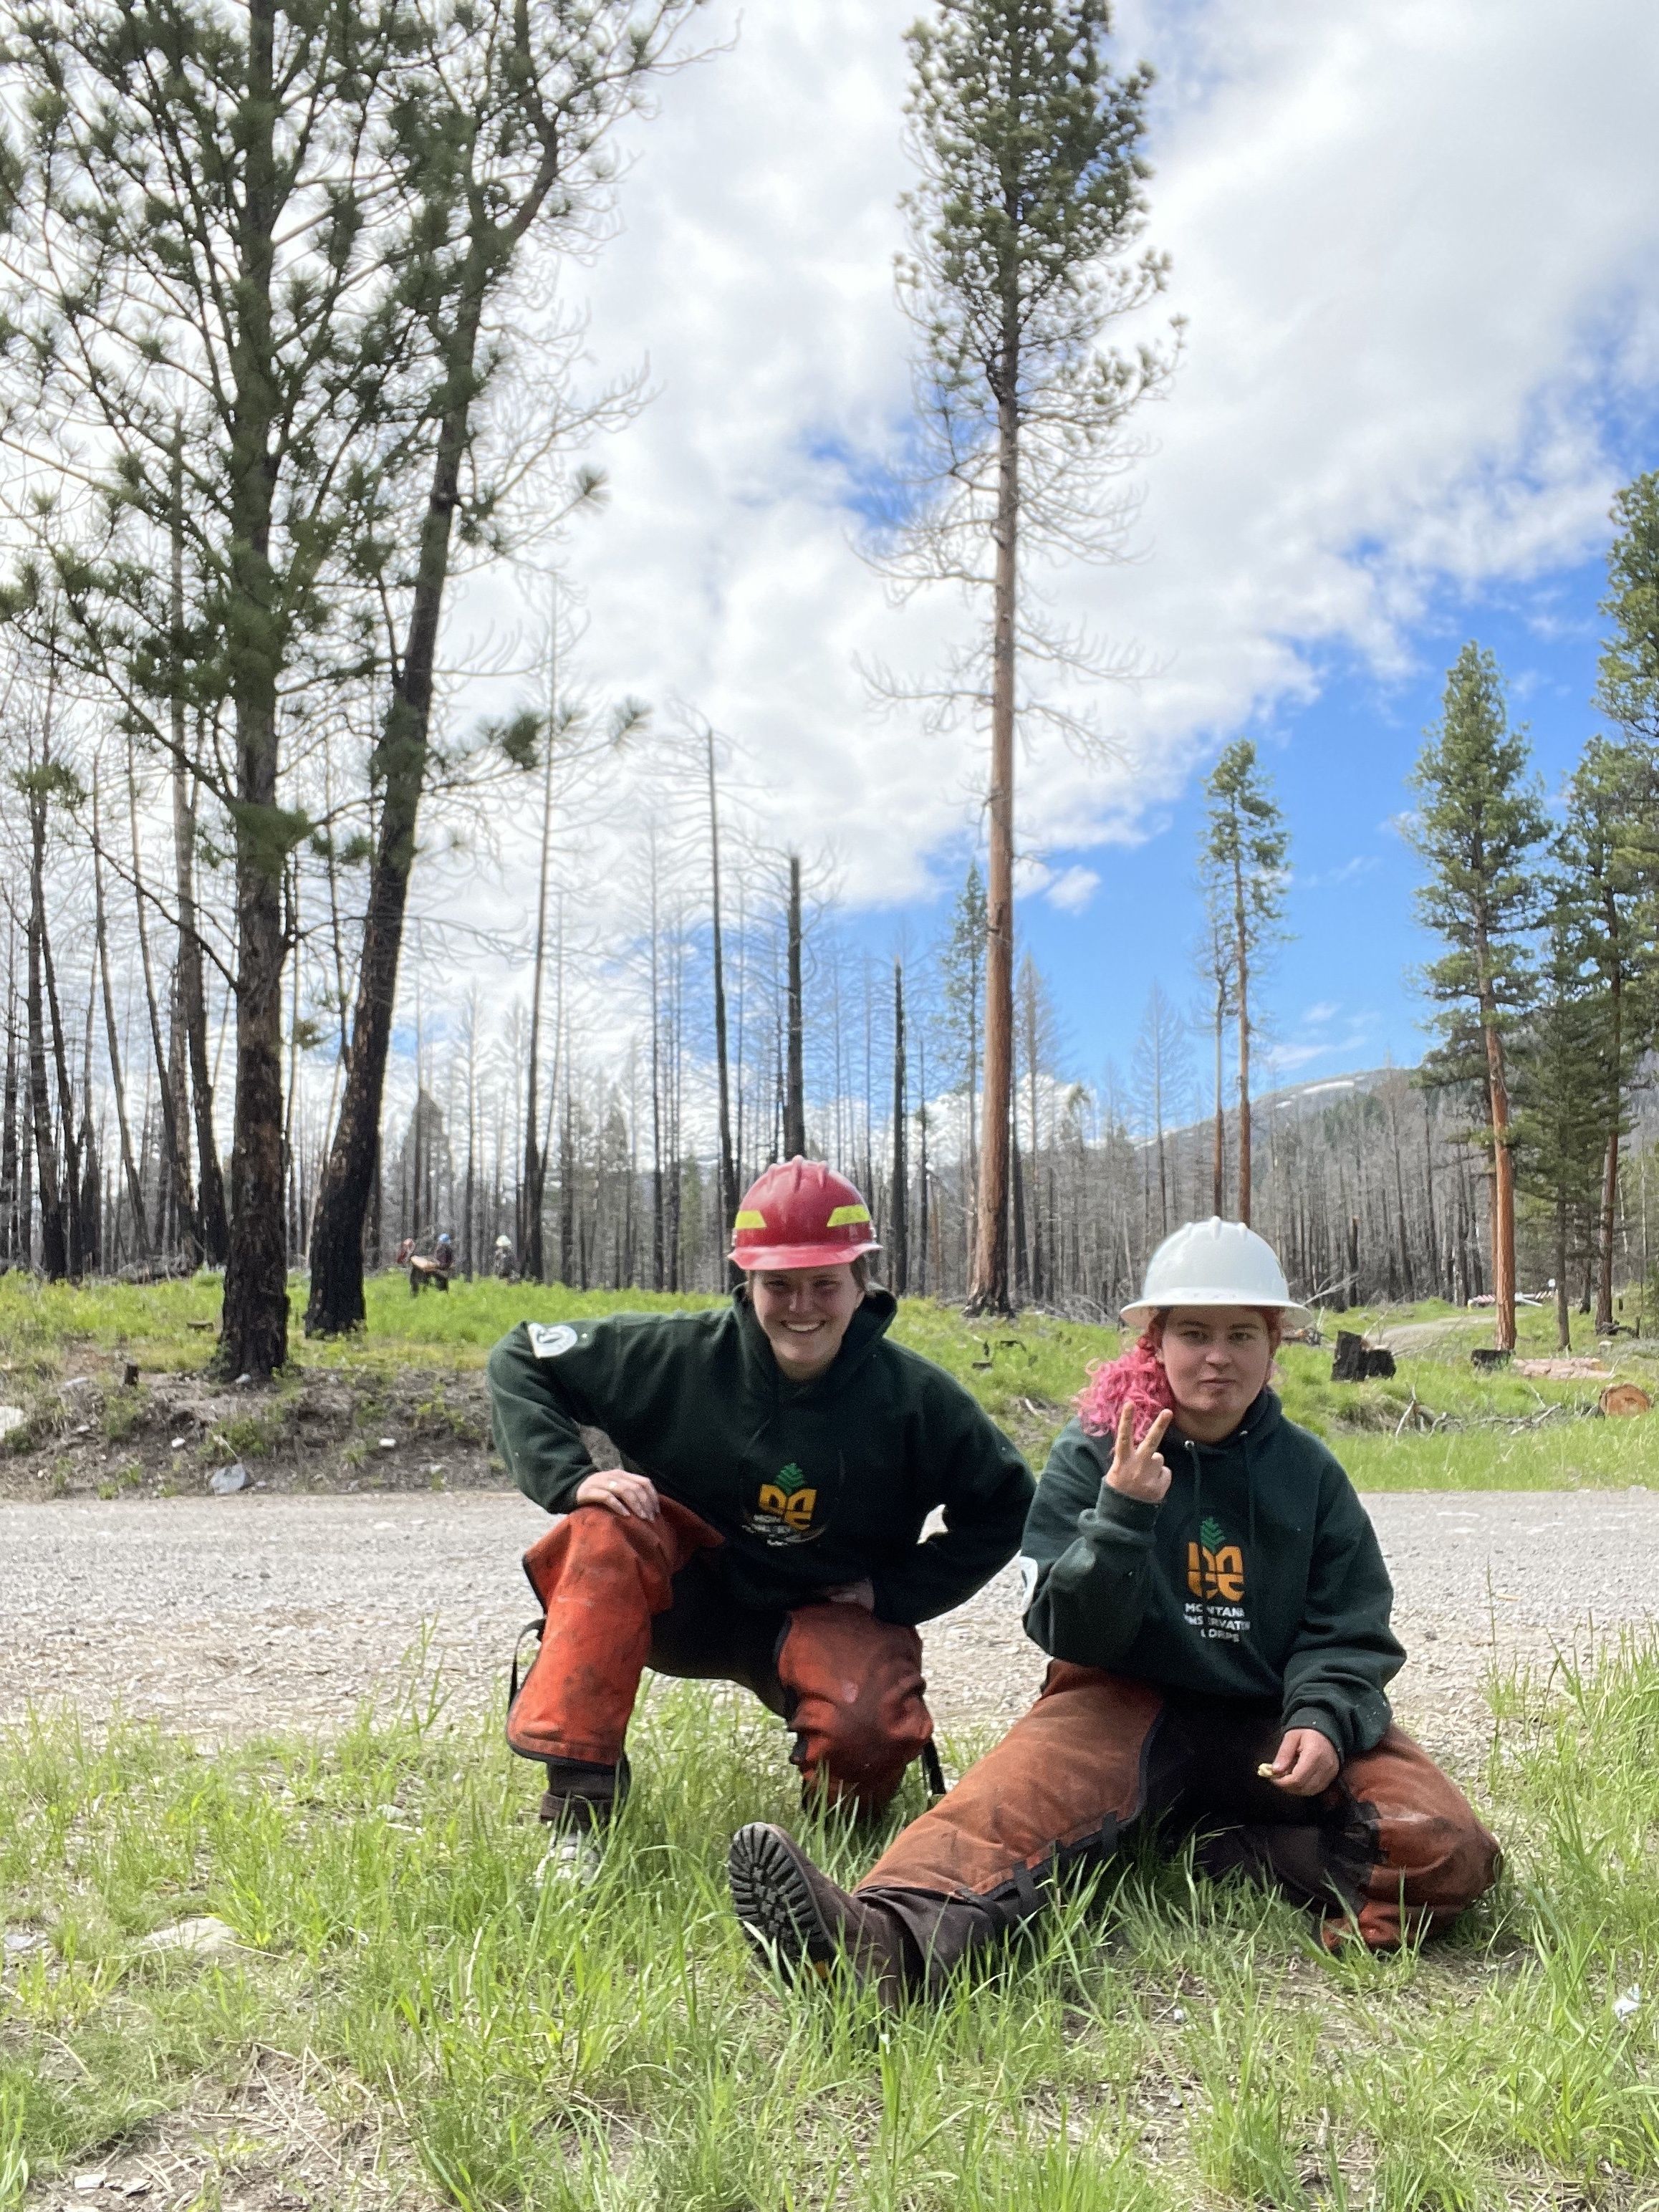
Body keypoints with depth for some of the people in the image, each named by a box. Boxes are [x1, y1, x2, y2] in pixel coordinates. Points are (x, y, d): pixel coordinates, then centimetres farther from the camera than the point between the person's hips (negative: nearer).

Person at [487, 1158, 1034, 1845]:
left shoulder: (913, 1396, -15)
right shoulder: (679, 1352, -17)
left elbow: (1004, 1506, -1)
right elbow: (519, 1360, -9)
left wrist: (894, 1592, -8)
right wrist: (573, 1478, -23)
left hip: (833, 1614, 0)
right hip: (692, 1598, 1)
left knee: (866, 1732, -31)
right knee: (607, 1527, -30)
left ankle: (839, 1808, 9)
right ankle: (579, 1791, -25)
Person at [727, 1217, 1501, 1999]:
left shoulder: (1308, 1470, 6)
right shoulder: (1092, 1455, -1)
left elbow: (1350, 1632, 6)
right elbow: (1071, 1635, -6)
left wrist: (1322, 1721, -16)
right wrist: (1122, 1513, -22)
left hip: (1268, 1722, 3)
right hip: (1129, 1702, -3)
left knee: (1450, 1851, -22)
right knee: (1032, 1783, -36)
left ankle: (1213, 1851, -15)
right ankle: (893, 1939, -61)